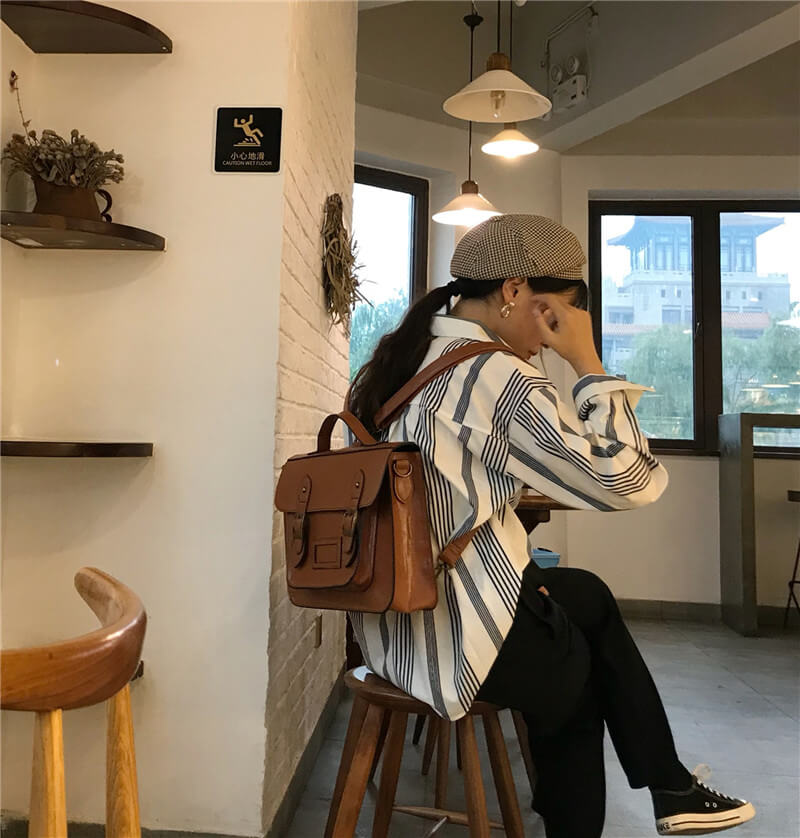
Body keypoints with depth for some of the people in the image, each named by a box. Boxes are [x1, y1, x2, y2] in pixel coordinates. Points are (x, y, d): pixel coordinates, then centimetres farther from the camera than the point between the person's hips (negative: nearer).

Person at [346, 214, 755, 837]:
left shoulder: (401, 359, 6)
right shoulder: (498, 377, -21)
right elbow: (630, 482, -19)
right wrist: (587, 361, -12)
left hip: (392, 620, 8)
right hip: (457, 636, -8)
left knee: (587, 595, 23)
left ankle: (666, 786, 36)